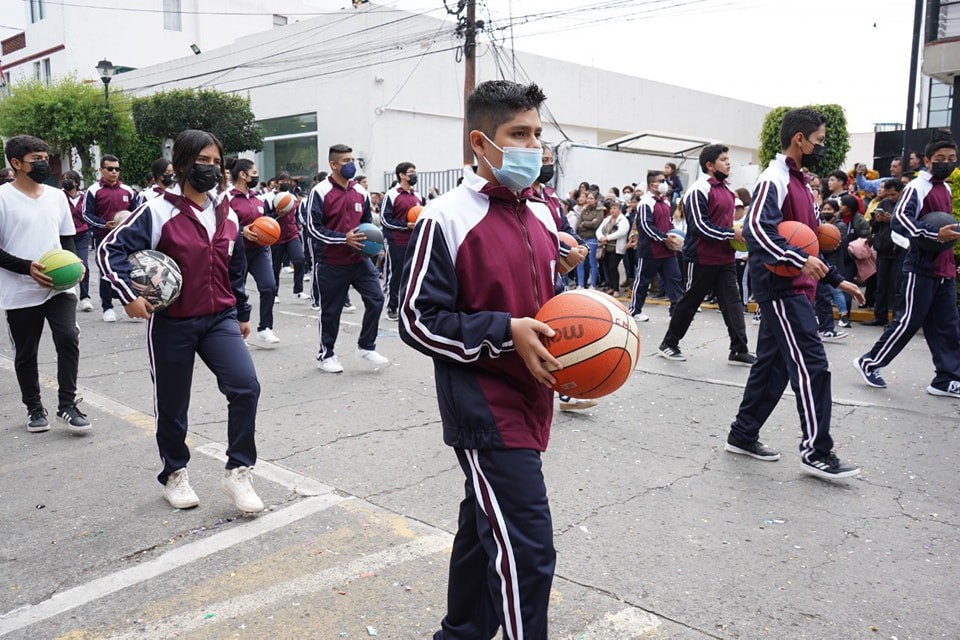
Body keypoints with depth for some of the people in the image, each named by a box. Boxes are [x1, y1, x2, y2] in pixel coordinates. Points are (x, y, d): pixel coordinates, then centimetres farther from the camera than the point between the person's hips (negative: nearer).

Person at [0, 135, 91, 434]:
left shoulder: (57, 196, 8)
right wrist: (27, 267, -20)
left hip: (59, 287, 3)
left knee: (68, 339, -11)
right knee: (25, 353, 9)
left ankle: (67, 404, 3)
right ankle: (34, 408, 26)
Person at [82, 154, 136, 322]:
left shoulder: (127, 190, 10)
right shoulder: (94, 190, -1)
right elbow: (87, 214, -4)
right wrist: (105, 224, -18)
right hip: (104, 239, -2)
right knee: (106, 273, 5)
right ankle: (107, 308, 15)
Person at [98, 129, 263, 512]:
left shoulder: (227, 215, 7)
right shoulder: (158, 212, -10)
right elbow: (110, 249, -12)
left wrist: (242, 314, 20)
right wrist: (129, 295, -23)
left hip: (220, 319, 4)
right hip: (172, 324, -3)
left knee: (246, 387, -15)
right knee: (172, 405, 9)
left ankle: (238, 473, 0)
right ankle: (174, 475, 32)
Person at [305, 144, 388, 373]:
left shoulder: (360, 192, 9)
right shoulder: (320, 192, -9)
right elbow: (313, 227, -13)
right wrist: (344, 238, -20)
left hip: (360, 259, 5)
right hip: (332, 264, -5)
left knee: (375, 299, -5)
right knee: (330, 310, 6)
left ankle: (366, 348, 12)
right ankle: (326, 355, 24)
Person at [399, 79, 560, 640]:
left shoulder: (542, 216, 10)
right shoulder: (447, 219, -12)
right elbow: (419, 321, -13)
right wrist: (506, 333, -20)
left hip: (530, 399, 8)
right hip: (482, 404, -8)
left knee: (485, 526, 21)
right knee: (526, 548, -8)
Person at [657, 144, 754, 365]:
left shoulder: (727, 189, 15)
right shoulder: (699, 190, -13)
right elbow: (700, 225, -20)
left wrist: (737, 233, 8)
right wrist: (731, 233, -18)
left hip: (726, 258, 8)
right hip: (703, 258, -8)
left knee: (733, 302, 2)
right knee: (689, 302, 3)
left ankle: (739, 350, 3)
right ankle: (669, 343, 18)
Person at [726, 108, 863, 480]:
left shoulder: (798, 182, 19)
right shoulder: (774, 179, -11)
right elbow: (755, 228, -26)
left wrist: (837, 280, 23)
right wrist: (799, 260, -33)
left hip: (792, 289, 10)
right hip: (781, 289, -10)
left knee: (772, 364, 12)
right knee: (811, 366, -8)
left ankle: (742, 435, 20)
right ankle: (816, 452, 0)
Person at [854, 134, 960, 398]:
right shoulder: (917, 187, -9)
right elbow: (900, 219, -24)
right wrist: (936, 233, -29)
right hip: (921, 268, -8)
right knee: (907, 322, -5)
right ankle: (869, 363, 8)